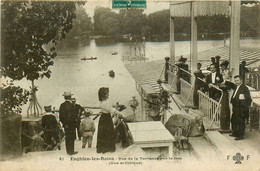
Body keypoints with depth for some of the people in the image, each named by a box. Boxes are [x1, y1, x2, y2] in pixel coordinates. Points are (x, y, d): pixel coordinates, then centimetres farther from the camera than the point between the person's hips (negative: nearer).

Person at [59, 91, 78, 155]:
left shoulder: (62, 105, 2)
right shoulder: (71, 105, -17)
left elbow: (60, 116, 6)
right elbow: (73, 115, -19)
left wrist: (63, 122, 13)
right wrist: (75, 119, -3)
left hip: (65, 124, 6)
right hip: (71, 124, -6)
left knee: (67, 137, 15)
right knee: (71, 138, 2)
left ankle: (68, 150, 23)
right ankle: (71, 151, 7)